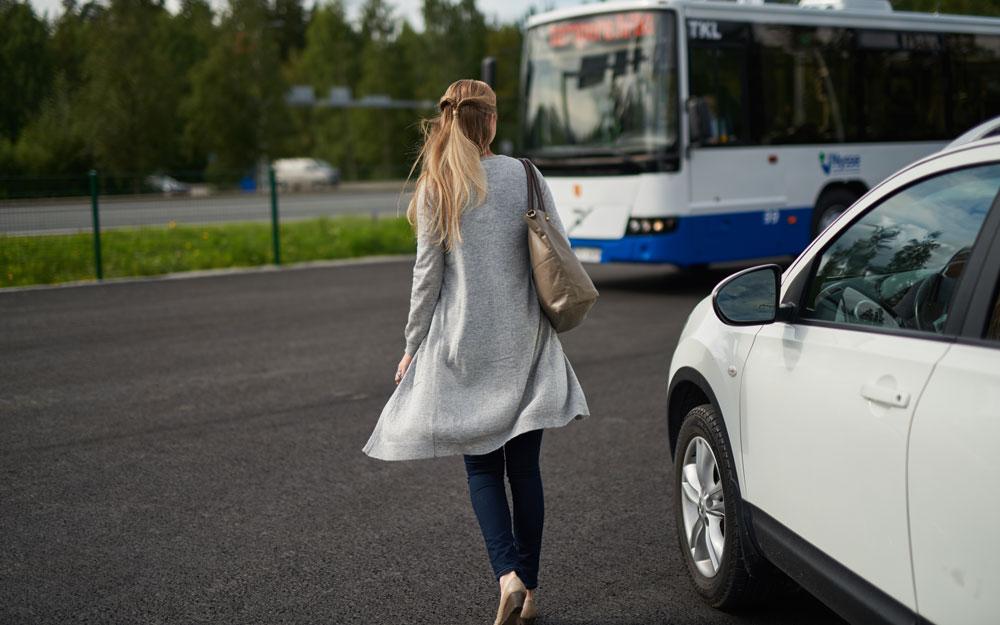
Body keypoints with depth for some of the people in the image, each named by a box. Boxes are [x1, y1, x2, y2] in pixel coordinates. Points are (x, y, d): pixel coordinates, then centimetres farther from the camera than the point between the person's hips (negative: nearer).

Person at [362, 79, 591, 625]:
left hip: (464, 348, -1)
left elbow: (427, 274, -3)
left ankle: (508, 575, -11)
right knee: (524, 467, 9)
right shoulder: (524, 175, 0)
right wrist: (549, 311, 17)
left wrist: (413, 346, 6)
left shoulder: (434, 191, -4)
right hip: (524, 344, 2)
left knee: (481, 468, 8)